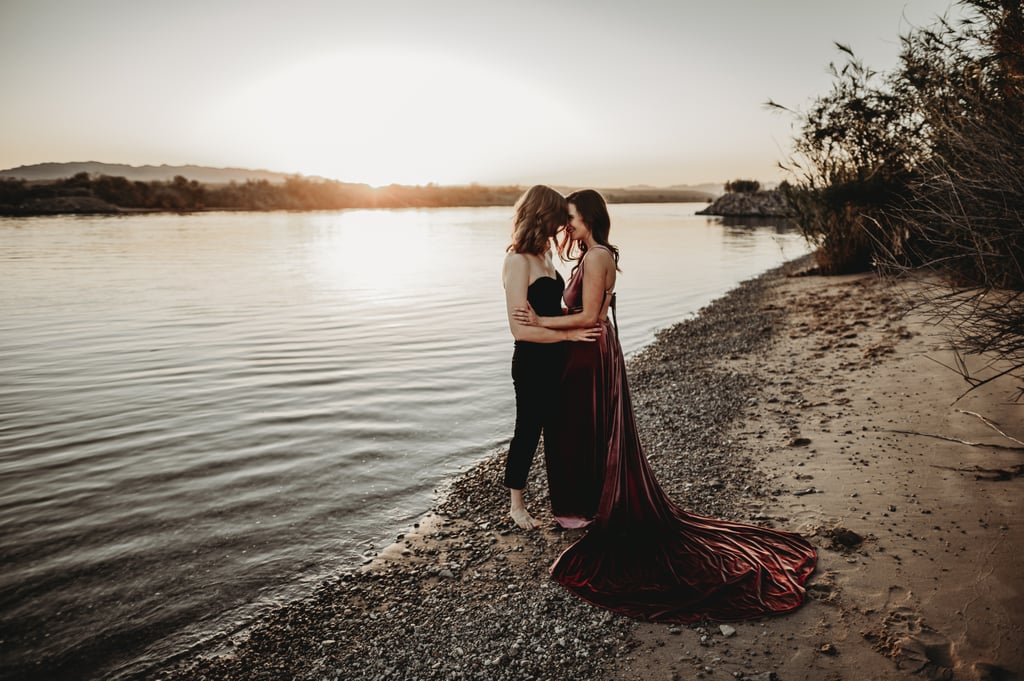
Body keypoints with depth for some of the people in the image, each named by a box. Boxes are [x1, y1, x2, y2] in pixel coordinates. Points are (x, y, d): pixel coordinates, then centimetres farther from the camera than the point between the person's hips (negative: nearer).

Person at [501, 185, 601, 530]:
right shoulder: (518, 260, -20)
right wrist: (569, 334, -19)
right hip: (532, 363, -9)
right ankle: (516, 504, 28)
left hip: (555, 360, 9)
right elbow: (521, 329, -24)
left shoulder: (543, 255, 8)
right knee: (528, 431, 8)